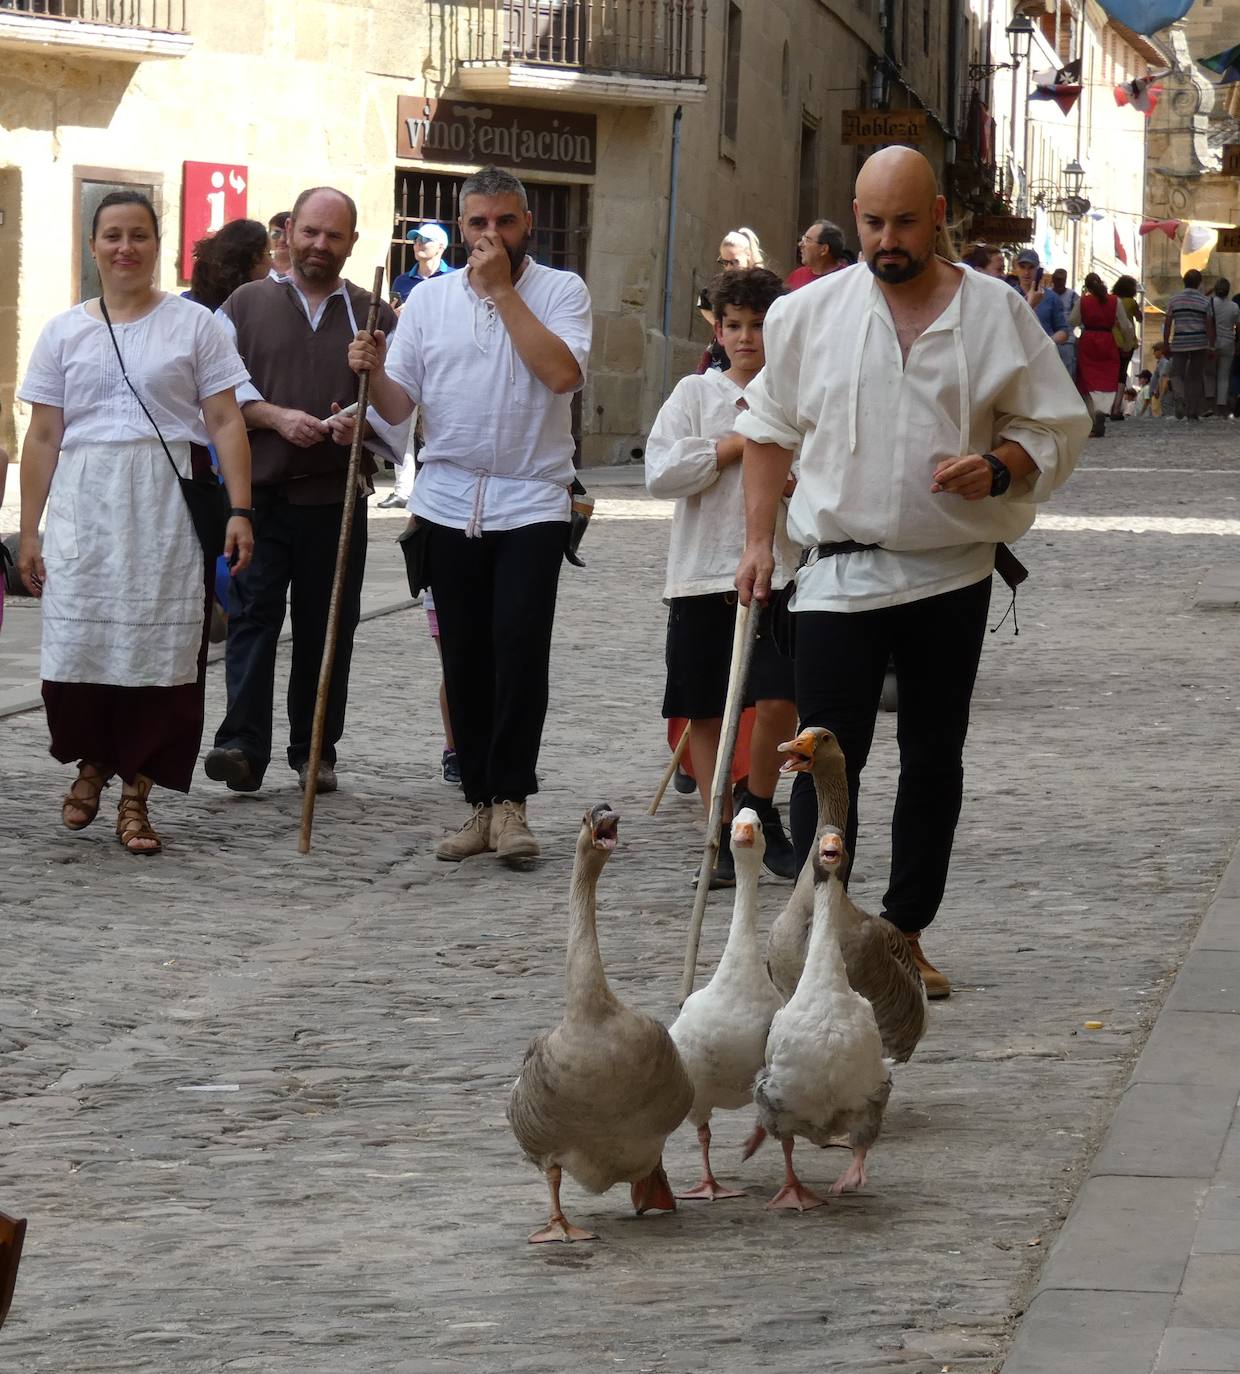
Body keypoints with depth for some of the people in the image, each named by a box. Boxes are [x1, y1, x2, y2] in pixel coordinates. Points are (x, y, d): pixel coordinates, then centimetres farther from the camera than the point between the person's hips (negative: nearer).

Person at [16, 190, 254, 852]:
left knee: (159, 647, -3)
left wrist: (239, 511, -7)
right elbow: (44, 436, 10)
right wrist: (29, 531, 6)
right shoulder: (64, 331, 11)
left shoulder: (193, 324, 6)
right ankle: (92, 762, 21)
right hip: (84, 505, 1)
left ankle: (136, 794, 7)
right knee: (76, 643, -6)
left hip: (168, 505, -1)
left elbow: (225, 423, 2)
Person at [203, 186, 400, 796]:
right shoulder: (246, 305, 10)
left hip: (335, 499, 1)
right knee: (252, 615, -9)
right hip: (259, 492, -1)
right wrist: (275, 416, -13)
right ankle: (242, 746, -14)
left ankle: (315, 752, 13)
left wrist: (364, 423, -15)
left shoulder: (374, 317, 12)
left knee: (326, 627, 4)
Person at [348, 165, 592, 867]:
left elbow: (562, 372, -18)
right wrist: (374, 369, -15)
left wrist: (502, 289, -14)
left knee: (520, 646, -15)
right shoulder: (429, 299, 10)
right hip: (451, 504, 3)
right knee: (465, 657, 6)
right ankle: (482, 804, 14)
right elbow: (397, 406, 7)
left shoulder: (561, 290, 1)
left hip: (532, 501, -3)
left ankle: (511, 800, -9)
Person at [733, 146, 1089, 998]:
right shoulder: (811, 314, 3)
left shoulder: (996, 313, 0)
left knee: (934, 760, 9)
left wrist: (998, 468, -15)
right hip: (841, 572, -1)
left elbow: (1057, 426, 4)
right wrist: (758, 541, 7)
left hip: (953, 574, 1)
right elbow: (771, 429, 13)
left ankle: (906, 934, 20)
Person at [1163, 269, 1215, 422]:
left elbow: (1167, 324, 0)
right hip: (1200, 343, 0)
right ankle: (1193, 411, 8)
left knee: (1177, 375, 7)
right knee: (1196, 377, 9)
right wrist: (1211, 347, -1)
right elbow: (1209, 325, -4)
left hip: (1179, 343, 0)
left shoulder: (1174, 299, 1)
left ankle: (1179, 398, -24)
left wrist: (1166, 344, 7)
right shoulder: (1205, 301, -1)